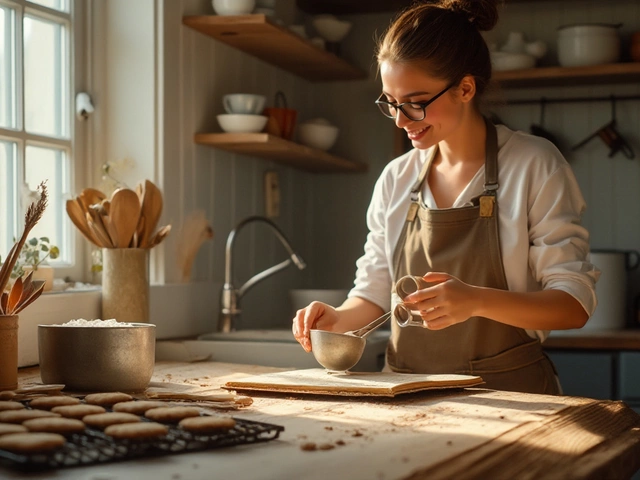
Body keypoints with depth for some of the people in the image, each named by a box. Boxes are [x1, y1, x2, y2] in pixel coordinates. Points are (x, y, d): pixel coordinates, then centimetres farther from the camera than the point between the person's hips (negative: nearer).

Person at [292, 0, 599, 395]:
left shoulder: (534, 166, -1)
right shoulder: (395, 179, 13)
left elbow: (576, 303, -5)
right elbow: (374, 294, 19)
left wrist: (476, 300, -21)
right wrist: (338, 319, -3)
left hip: (508, 391, -3)